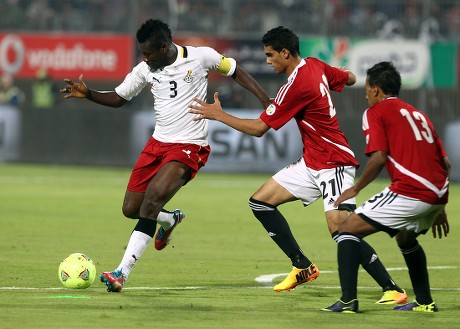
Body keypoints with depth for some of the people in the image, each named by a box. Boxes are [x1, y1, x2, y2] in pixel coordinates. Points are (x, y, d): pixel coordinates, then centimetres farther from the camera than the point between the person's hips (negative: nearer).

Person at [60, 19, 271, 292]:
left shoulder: (201, 57, -11)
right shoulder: (145, 70, 1)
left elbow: (235, 72, 3)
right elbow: (119, 98, 13)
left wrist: (267, 100, -4)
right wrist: (88, 94, -5)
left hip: (189, 147, -6)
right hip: (158, 143, 6)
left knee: (152, 200, -25)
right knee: (131, 209, 5)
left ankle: (123, 273, -26)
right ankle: (170, 219, 40)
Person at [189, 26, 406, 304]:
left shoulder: (295, 87, -22)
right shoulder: (315, 65, 3)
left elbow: (258, 128, -16)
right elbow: (350, 79, 20)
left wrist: (218, 115, -6)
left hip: (334, 164, -10)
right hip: (312, 163, 10)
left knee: (340, 228, -22)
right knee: (260, 201, 7)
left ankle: (393, 289, -17)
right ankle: (303, 266, 13)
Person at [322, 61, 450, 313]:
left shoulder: (376, 112, 5)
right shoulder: (418, 114, 24)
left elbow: (379, 158, -9)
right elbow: (445, 163, 21)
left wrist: (355, 189, 4)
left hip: (409, 192, -8)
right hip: (438, 193, 8)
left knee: (348, 229, 0)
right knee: (406, 238, 35)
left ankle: (348, 300, -11)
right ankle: (424, 302, 36)